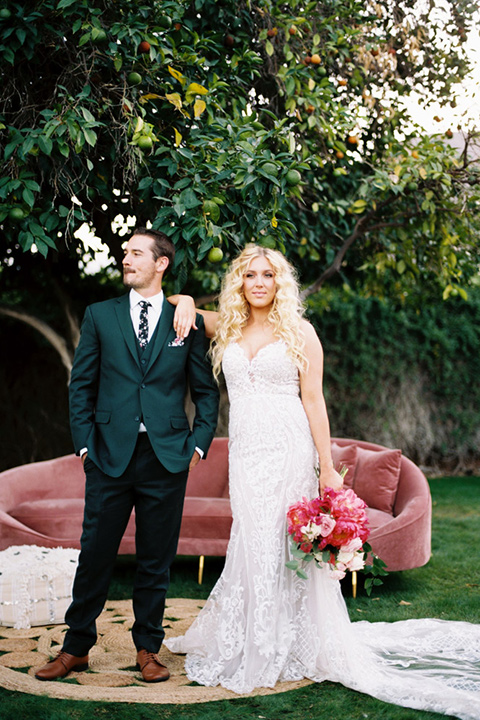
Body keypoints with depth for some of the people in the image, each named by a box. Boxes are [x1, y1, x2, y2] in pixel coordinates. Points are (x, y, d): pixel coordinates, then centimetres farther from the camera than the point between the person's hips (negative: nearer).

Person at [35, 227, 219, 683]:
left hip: (166, 458, 0)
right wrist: (84, 442, 0)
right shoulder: (99, 316, 8)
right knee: (95, 555, 6)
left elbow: (205, 390, 9)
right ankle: (76, 647, 20)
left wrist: (199, 444, 1)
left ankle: (147, 649, 22)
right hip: (110, 455, 1)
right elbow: (81, 385, 8)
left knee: (156, 560, 8)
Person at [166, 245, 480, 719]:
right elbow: (175, 304, 23)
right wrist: (185, 301, -2)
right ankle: (249, 645, 21)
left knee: (282, 545, 0)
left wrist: (327, 467, -7)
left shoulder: (299, 333, 1)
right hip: (244, 450, 3)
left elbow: (313, 400, -3)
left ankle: (286, 649, 12)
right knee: (251, 545, 7)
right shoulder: (227, 329, 11)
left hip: (287, 449, -3)